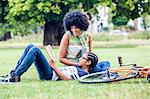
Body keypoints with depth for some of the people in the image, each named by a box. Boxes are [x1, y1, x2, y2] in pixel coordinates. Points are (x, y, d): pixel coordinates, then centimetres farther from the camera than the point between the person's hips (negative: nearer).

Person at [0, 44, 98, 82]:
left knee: (35, 50, -24)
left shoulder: (84, 73, -5)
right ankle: (14, 72, -3)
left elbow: (67, 78, -19)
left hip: (50, 76, -10)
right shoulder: (78, 68, 26)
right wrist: (52, 65, 12)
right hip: (51, 72, 10)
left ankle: (16, 76, -26)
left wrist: (54, 67, -13)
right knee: (30, 47, 3)